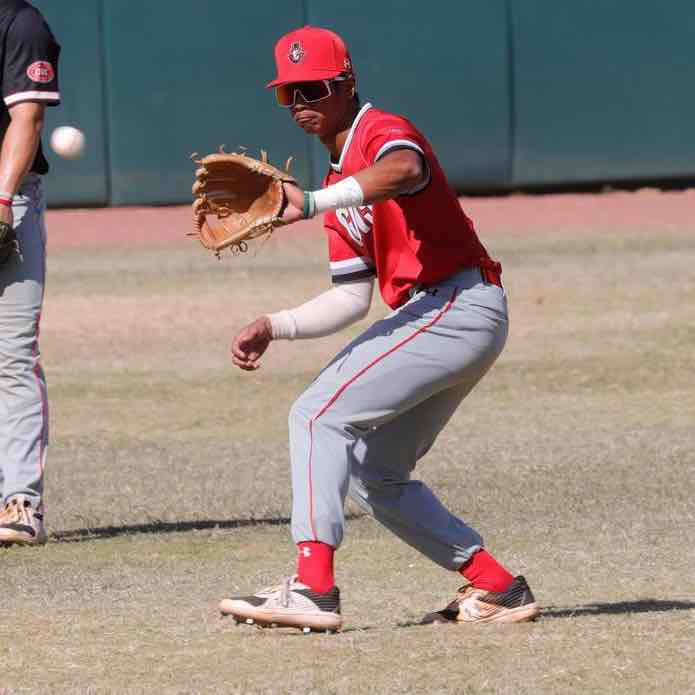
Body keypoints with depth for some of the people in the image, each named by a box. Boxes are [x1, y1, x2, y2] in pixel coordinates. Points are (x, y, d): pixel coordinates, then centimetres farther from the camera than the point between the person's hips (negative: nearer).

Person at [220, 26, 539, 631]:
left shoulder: (383, 130, -8)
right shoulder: (341, 182, 20)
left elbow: (404, 171, -36)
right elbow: (353, 298, 20)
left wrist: (313, 203, -49)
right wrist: (275, 328, 7)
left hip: (459, 305, -11)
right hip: (428, 315, 11)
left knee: (320, 415, -17)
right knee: (376, 476, 15)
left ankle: (314, 590, -24)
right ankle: (496, 588, 16)